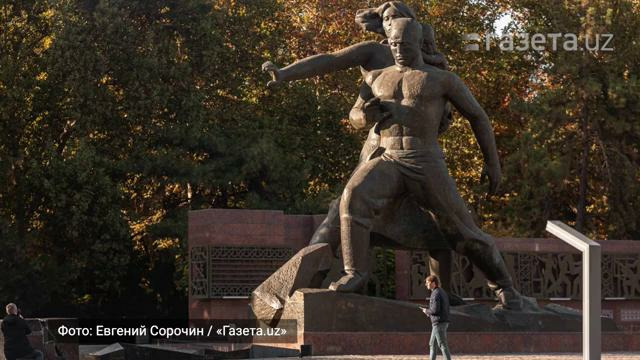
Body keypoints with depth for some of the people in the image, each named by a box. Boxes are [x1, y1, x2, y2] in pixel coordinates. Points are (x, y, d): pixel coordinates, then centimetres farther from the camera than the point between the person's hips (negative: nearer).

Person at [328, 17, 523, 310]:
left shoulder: (443, 79, 6)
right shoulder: (377, 78, 17)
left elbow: (477, 116, 12)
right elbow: (355, 116, 22)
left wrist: (493, 163, 8)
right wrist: (367, 115, -4)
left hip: (427, 166, -2)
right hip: (387, 163, 2)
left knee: (464, 232, -4)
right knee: (355, 196, -30)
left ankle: (503, 286, 17)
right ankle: (355, 274, -27)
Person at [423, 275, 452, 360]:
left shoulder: (436, 294, -15)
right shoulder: (443, 292, 15)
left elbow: (435, 310, -22)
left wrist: (426, 311, -3)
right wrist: (429, 312, 14)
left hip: (438, 323, -10)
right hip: (444, 321, 10)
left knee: (442, 345, -8)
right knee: (432, 344, 16)